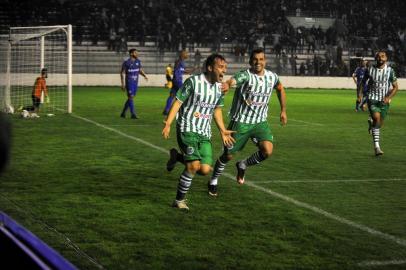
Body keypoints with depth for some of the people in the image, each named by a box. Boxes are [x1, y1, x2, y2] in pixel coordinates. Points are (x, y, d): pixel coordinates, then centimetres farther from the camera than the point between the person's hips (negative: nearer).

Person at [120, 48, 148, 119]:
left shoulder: (138, 61, 7)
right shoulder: (126, 62, -9)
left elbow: (140, 70, 16)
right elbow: (122, 73, -5)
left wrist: (145, 75, -5)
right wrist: (123, 84, -10)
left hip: (135, 83, 6)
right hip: (129, 82, -6)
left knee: (130, 98, 11)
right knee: (131, 97, -10)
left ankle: (123, 113, 23)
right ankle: (133, 114, -9)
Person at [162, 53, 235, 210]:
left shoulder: (220, 87, 7)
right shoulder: (193, 82, -11)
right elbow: (178, 102, -9)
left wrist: (222, 131, 15)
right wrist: (168, 124, -16)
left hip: (205, 134, 6)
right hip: (187, 130, -6)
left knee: (205, 170, -6)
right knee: (194, 166, -17)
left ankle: (177, 157, 22)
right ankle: (179, 200, 2)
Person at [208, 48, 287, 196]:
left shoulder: (272, 77, 0)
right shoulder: (245, 75, -18)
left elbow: (280, 89, 22)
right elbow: (232, 81, -41)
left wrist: (283, 110, 20)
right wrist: (226, 85, -64)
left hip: (260, 122, 4)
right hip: (240, 121, -4)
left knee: (267, 150, -18)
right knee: (228, 155, 6)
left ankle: (243, 165, 12)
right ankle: (213, 181, 33)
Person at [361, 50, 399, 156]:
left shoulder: (390, 70, -2)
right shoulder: (370, 70, -1)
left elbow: (395, 87, 1)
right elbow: (363, 83, 13)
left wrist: (388, 97, -14)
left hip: (384, 101, 2)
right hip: (372, 99, -2)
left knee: (379, 124, 9)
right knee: (377, 118, -25)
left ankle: (371, 123, 49)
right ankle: (377, 147, -21)